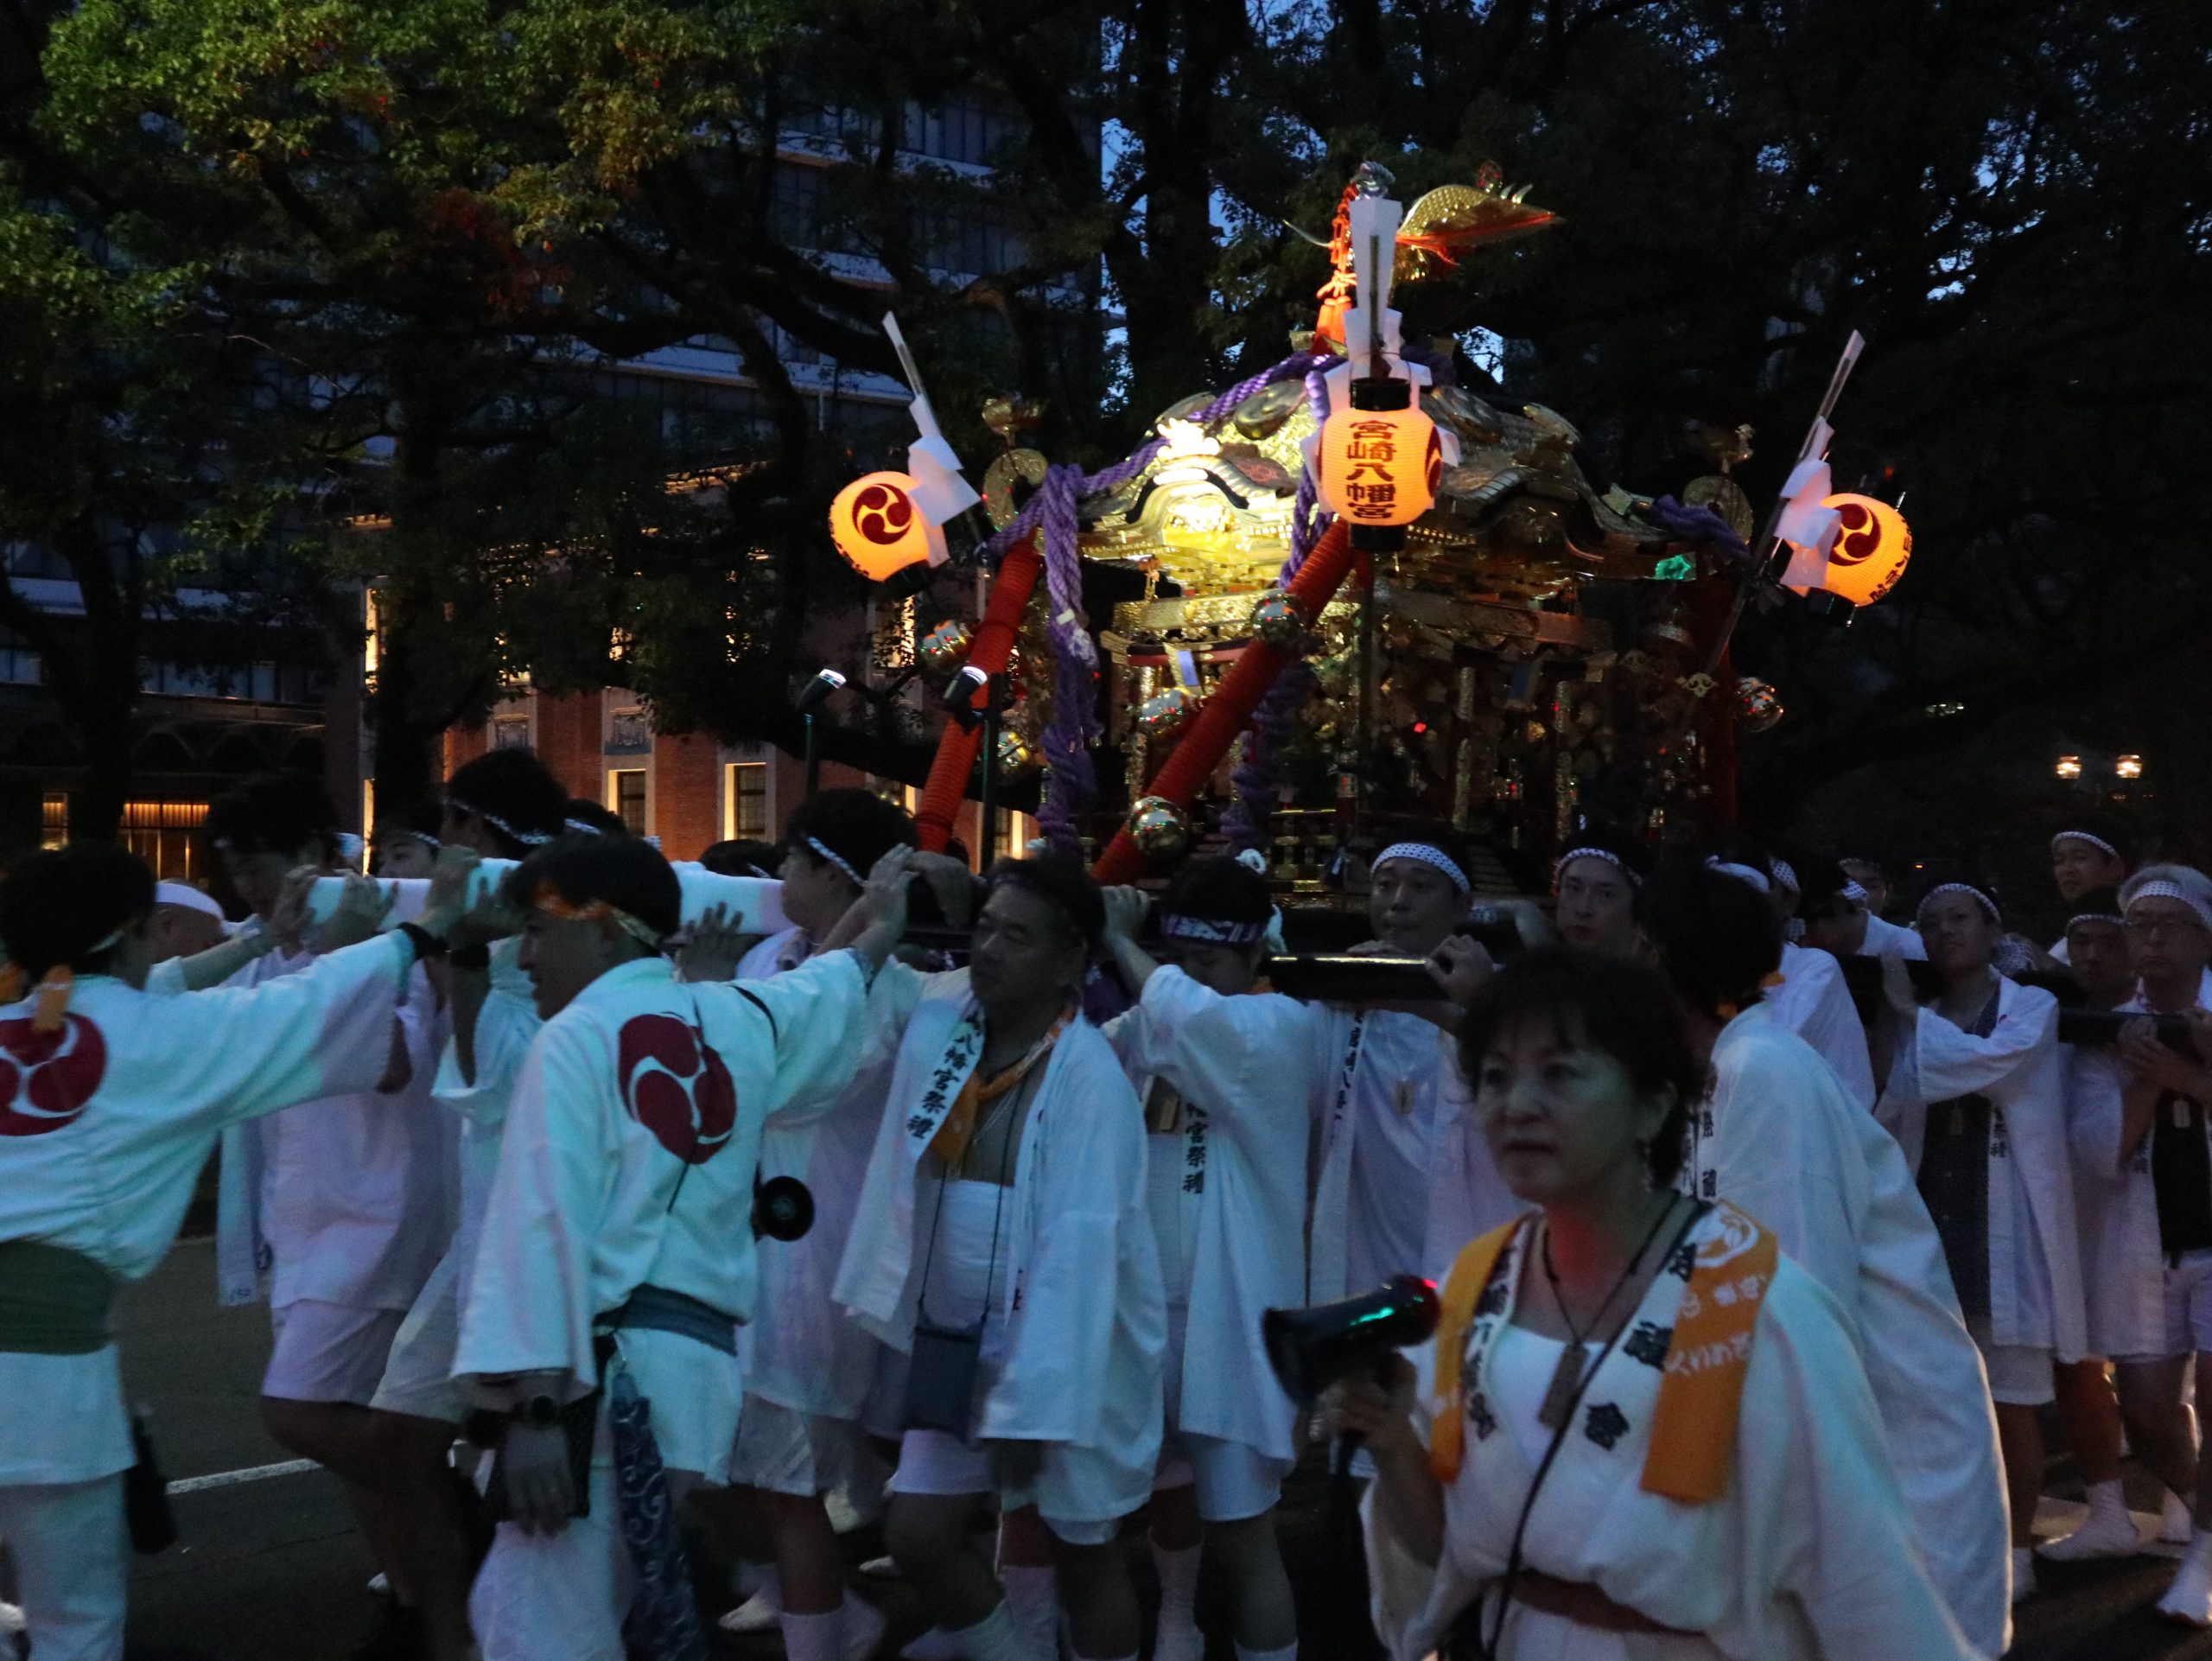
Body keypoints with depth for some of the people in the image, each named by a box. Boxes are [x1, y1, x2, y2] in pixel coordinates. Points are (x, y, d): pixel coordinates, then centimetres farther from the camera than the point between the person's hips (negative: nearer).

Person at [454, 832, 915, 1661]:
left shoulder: (575, 1035, -4)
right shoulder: (742, 1017, 13)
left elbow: (545, 1221, -14)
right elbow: (833, 987, 36)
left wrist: (532, 1399, -18)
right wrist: (876, 934, 56)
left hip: (607, 1368, -7)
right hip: (703, 1359, 7)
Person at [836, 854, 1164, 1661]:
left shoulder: (1089, 1077, -20)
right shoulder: (940, 1011, -2)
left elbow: (1077, 1248, -23)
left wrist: (1030, 1405, -24)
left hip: (1065, 1353, -6)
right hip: (955, 1342, 6)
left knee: (1084, 1555, 11)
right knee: (918, 1534, 8)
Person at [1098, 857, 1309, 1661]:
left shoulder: (1279, 1024, -13)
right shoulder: (1143, 1025, 8)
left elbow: (1192, 1016, -32)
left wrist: (1118, 939, -18)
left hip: (1229, 1309, -6)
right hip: (1147, 1298, 6)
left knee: (1240, 1531, 0)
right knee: (1165, 1481, 21)